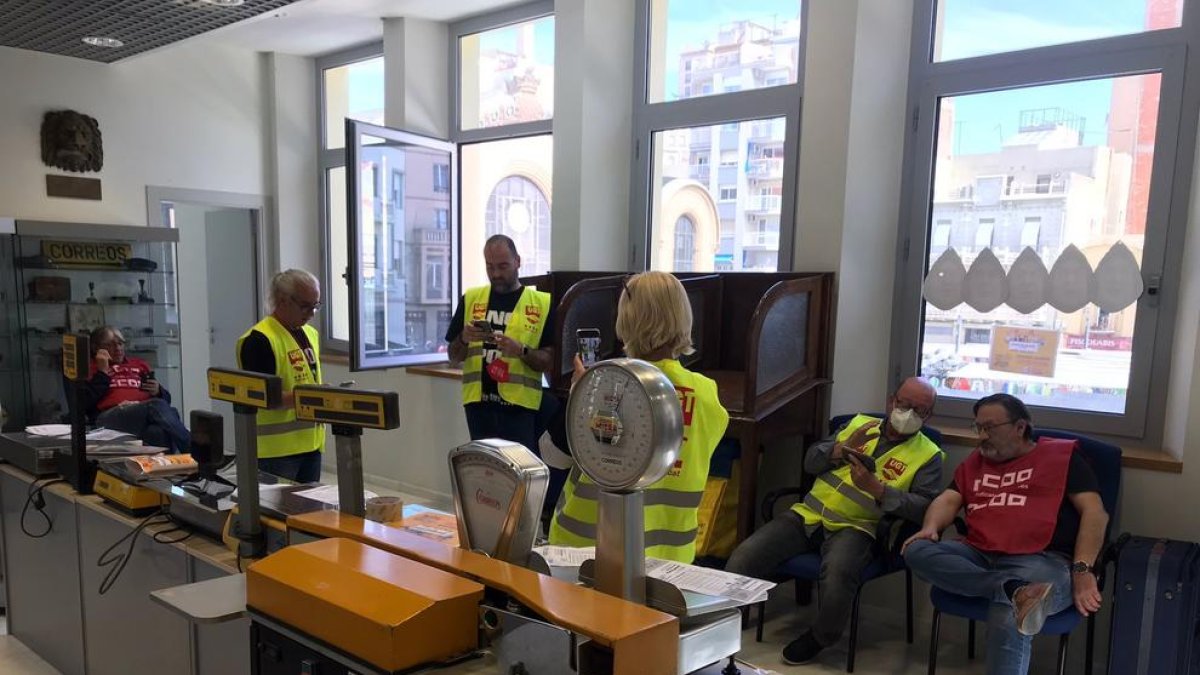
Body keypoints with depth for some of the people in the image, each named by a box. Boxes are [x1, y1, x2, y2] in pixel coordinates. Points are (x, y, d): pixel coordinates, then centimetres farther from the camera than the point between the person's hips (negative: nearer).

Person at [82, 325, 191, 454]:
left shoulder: (139, 364, 32)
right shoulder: (90, 367, 23)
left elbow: (166, 399, 28)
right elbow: (85, 404, 4)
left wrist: (158, 391, 5)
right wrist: (102, 373, 3)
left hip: (146, 412, 3)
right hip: (110, 417, -3)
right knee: (157, 406, -36)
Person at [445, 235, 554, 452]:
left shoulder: (542, 303, 1)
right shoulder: (470, 299, 8)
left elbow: (550, 361, -1)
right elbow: (454, 357, 11)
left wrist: (521, 351, -19)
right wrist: (464, 339, -10)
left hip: (521, 406, -2)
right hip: (479, 403, 3)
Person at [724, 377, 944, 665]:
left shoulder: (928, 455, 6)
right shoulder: (859, 423, 17)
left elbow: (924, 508, -9)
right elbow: (811, 461, 13)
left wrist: (876, 488, -20)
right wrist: (842, 449, -7)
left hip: (855, 527, -3)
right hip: (808, 515, 3)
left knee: (837, 572, -36)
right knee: (745, 555, -17)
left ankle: (819, 637, -5)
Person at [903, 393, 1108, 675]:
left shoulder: (1062, 455, 11)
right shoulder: (974, 462, 25)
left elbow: (1094, 512, 2)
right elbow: (948, 500, 14)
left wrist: (1082, 569, -10)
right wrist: (931, 528, -10)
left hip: (1042, 560, -5)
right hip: (978, 557, 5)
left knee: (1008, 620, -38)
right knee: (916, 551, -26)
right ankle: (1016, 590, -34)